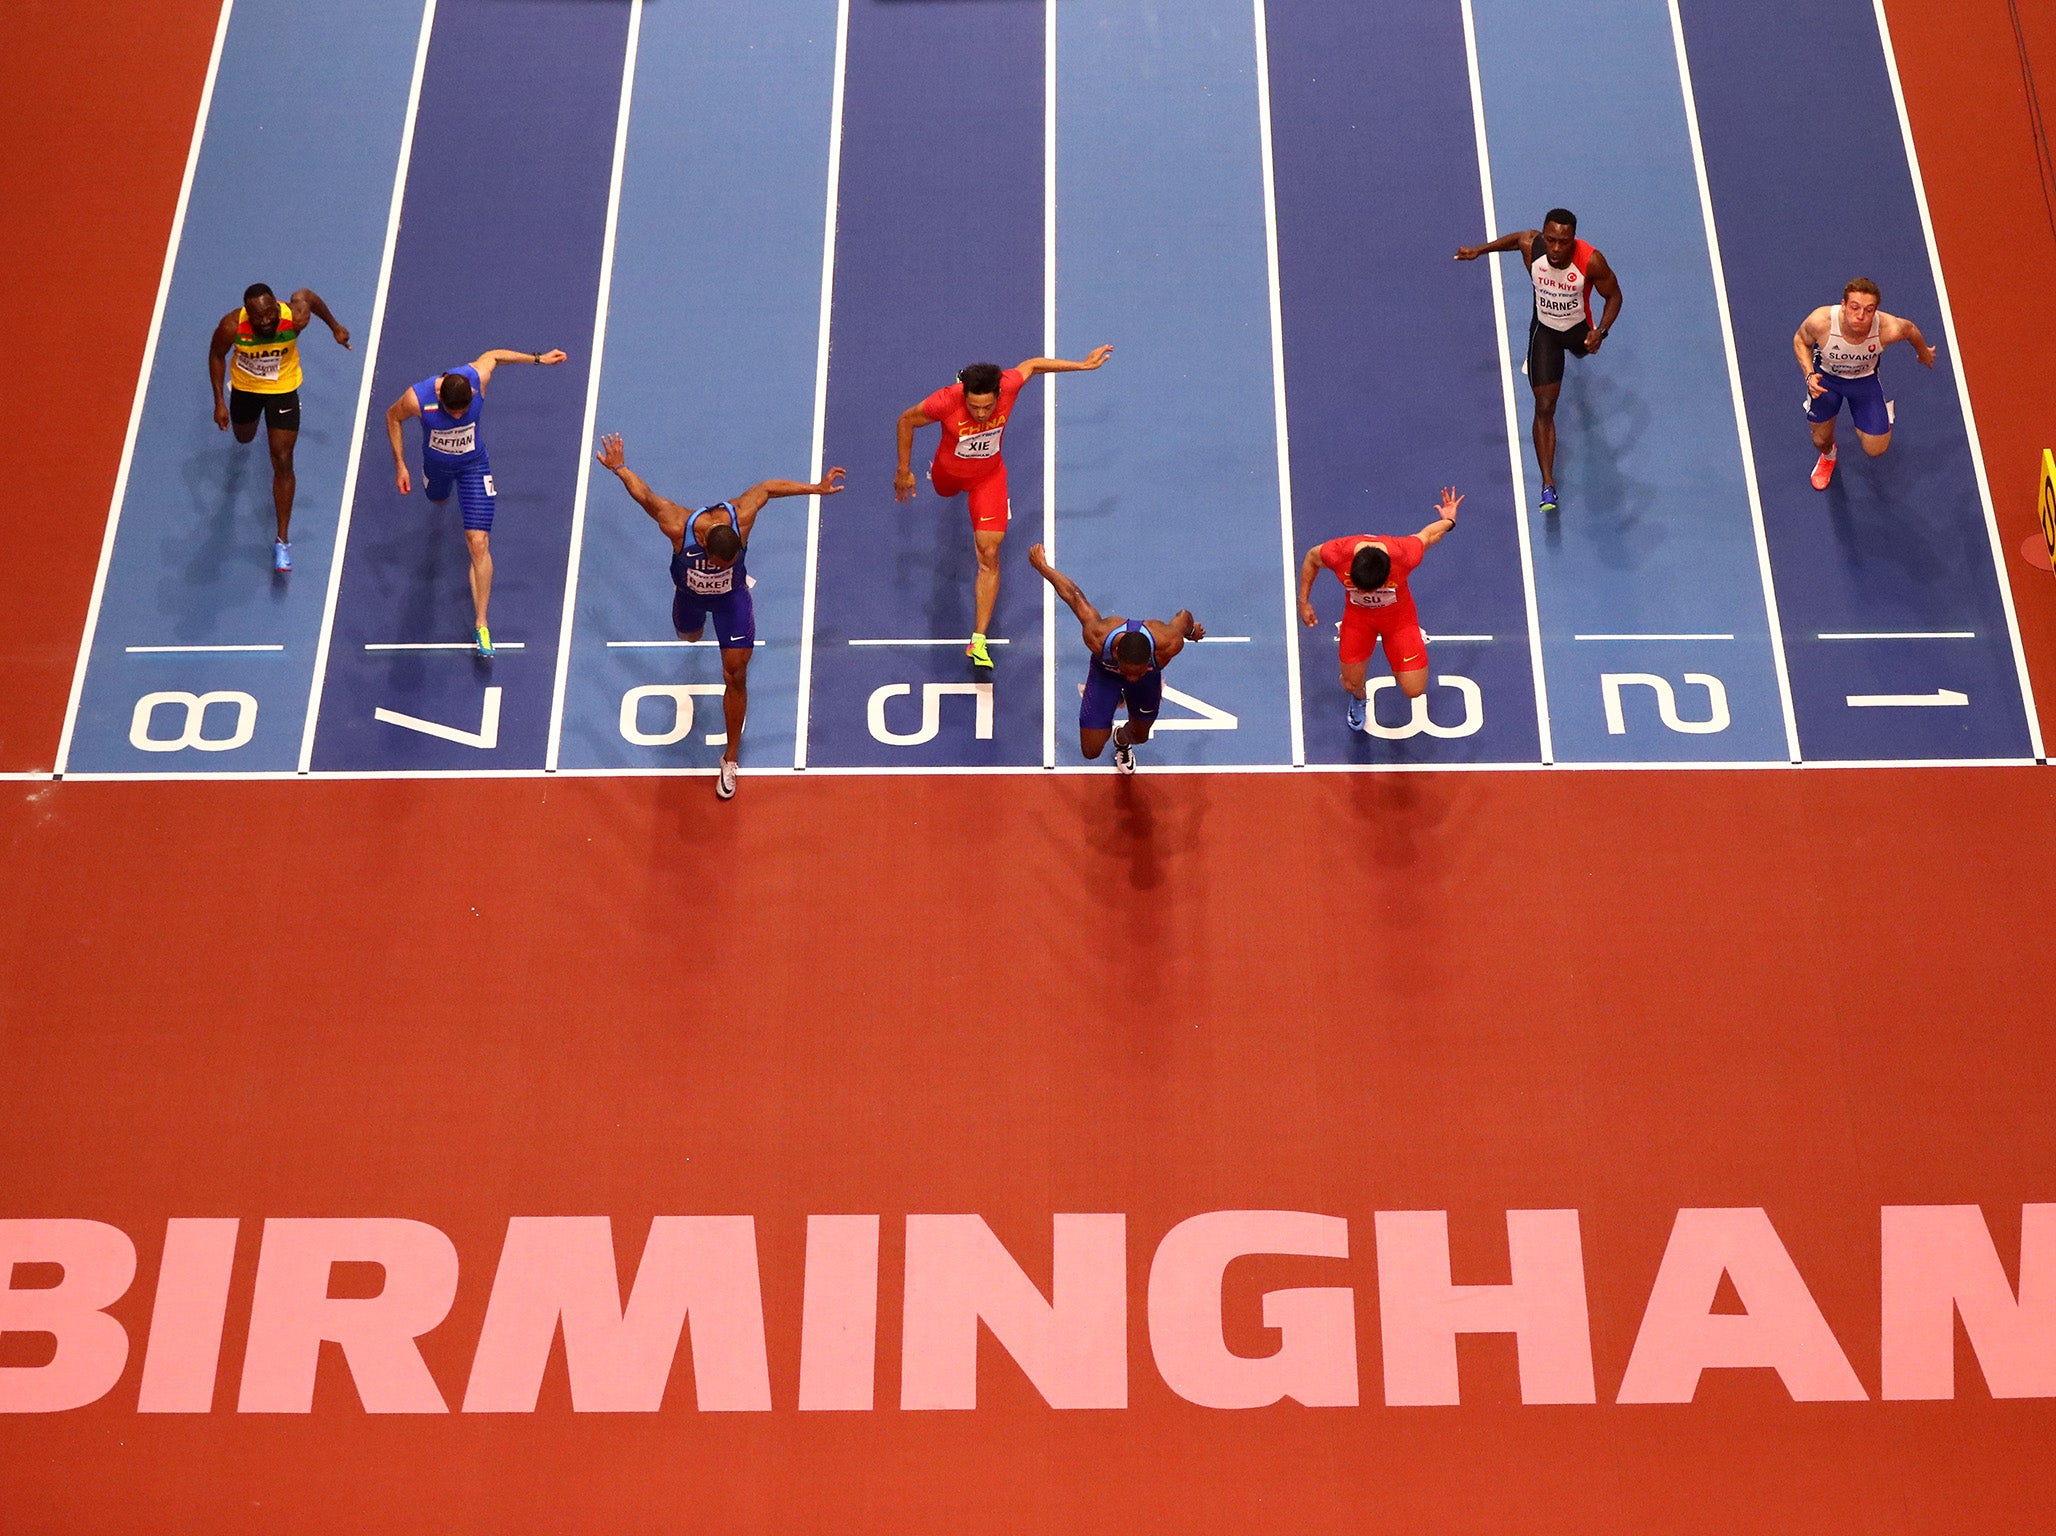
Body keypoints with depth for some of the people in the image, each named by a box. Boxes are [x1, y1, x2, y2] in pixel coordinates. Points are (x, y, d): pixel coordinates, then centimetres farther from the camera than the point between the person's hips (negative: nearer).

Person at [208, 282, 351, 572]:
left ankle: (283, 540, 4)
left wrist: (335, 327, 3)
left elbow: (306, 294, -10)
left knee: (283, 462, -6)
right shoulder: (232, 326, -34)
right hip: (245, 387, 2)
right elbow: (216, 355, -12)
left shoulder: (296, 317, -34)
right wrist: (219, 402, -13)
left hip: (283, 389, -1)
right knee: (244, 438, 30)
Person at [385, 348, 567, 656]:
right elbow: (392, 417, -12)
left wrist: (538, 358, 1)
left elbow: (492, 355, -9)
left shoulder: (478, 377, -33)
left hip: (473, 465, -1)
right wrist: (400, 465, -12)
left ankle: (480, 625, -3)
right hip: (436, 464, 1)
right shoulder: (417, 399, -35)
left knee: (479, 544, -10)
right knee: (439, 500, 36)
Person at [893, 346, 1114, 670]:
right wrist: (904, 471, -13)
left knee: (989, 555, -12)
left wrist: (1083, 365, -2)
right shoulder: (945, 403, -38)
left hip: (989, 476, 0)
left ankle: (978, 641, -9)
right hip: (949, 472, 0)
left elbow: (1032, 364, -9)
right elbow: (906, 421, -19)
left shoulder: (1008, 386, -33)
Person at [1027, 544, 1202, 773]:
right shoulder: (1096, 637, -46)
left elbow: (1184, 616, -21)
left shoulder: (1169, 644, -46)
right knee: (1091, 751, -1)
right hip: (1104, 672, -1)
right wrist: (1041, 566, -11)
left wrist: (1192, 631, 6)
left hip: (1148, 681, 1)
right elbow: (1074, 596, -29)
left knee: (1140, 736, 24)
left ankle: (1122, 738, 65)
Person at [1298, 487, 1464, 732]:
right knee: (1351, 683, 7)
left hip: (1398, 615, -1)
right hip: (1358, 616, 1)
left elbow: (1429, 534, -15)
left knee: (1414, 690, -3)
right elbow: (1311, 558, -10)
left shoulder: (1406, 554, -39)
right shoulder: (1337, 554, -36)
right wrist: (1304, 602, -1)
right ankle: (1358, 699, 48)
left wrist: (1448, 521, 7)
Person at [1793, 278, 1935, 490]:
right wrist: (1809, 374, -28)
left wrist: (1924, 353, 11)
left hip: (1865, 380, 0)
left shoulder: (1888, 329, -37)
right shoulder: (1820, 321, -39)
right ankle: (1828, 456, 58)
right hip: (1825, 377, 0)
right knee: (1821, 439, 17)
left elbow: (1911, 330, -10)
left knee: (1875, 450, 5)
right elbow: (1800, 340, -13)